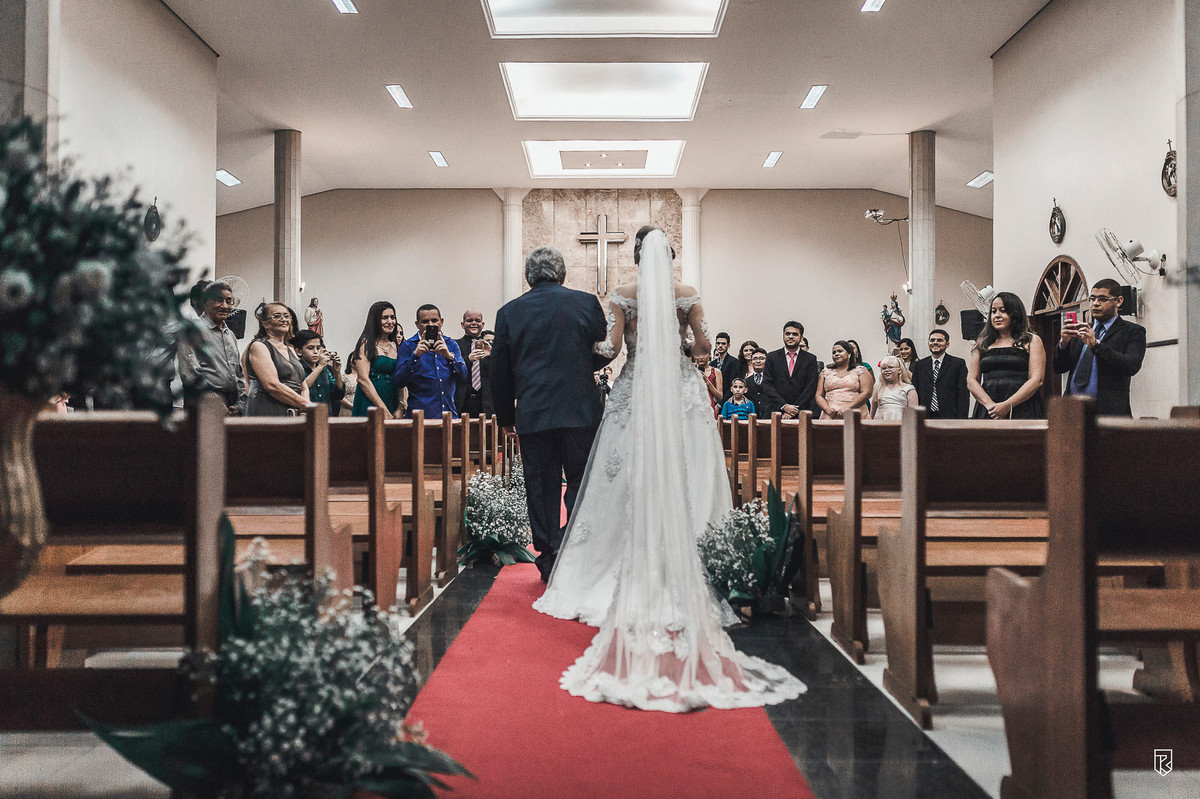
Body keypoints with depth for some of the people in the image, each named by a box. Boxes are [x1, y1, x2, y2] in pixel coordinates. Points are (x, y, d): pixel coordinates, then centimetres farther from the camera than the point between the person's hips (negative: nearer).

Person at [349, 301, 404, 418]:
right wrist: (384, 409, -16)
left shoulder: (395, 346, 14)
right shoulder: (366, 343, -3)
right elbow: (362, 379, -11)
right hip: (369, 404, -5)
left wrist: (400, 408, -4)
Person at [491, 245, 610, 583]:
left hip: (532, 415, 1)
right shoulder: (586, 302, 1)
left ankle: (548, 561, 11)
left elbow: (500, 373, 7)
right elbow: (606, 352, 8)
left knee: (541, 489, 8)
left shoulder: (509, 312, 4)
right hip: (580, 411, -1)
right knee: (581, 482, 7)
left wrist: (506, 416, 17)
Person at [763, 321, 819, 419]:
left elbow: (811, 387, 1)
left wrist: (796, 409, -9)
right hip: (777, 412, 0)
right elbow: (768, 385, 2)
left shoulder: (810, 359, 8)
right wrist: (784, 406, -9)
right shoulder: (772, 357, 9)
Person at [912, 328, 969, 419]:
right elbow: (915, 394, 12)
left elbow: (963, 394, -1)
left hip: (949, 419, -2)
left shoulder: (958, 364, 5)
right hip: (925, 418, 2)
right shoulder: (920, 365, 14)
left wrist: (961, 421, -10)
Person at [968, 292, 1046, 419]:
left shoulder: (1032, 341, 9)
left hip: (1022, 410, -2)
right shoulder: (983, 344, 17)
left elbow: (1037, 380, -2)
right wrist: (990, 405, -9)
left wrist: (1007, 405, -13)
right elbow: (971, 381, 9)